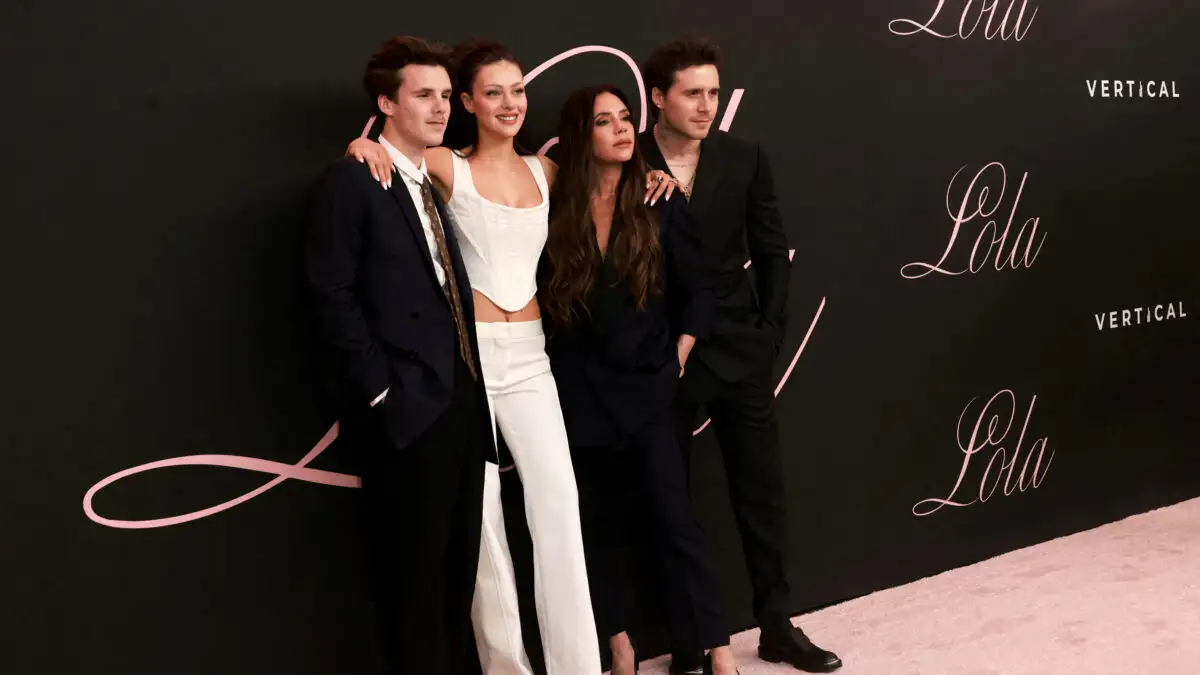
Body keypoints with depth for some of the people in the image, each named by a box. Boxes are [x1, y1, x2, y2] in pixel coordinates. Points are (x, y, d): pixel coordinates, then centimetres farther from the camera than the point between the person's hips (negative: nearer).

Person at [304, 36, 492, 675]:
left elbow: (451, 296, 14)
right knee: (414, 570, 2)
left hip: (462, 401, 7)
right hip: (406, 408, -7)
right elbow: (333, 297, -12)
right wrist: (380, 391, -14)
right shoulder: (351, 181, -6)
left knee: (457, 565, 14)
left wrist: (472, 384, 4)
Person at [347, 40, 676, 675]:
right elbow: (389, 145, 7)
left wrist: (650, 175, 13)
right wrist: (367, 145, -15)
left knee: (558, 501, -5)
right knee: (481, 509, 1)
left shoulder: (545, 170, 11)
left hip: (528, 353, 3)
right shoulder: (448, 167, -1)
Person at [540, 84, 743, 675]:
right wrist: (551, 375, -3)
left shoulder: (659, 205, -1)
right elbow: (541, 298, 1)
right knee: (601, 521, 11)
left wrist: (677, 357, -2)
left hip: (646, 387, -1)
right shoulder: (555, 210, -3)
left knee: (672, 517, -5)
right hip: (581, 391, 1)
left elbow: (697, 290, 2)